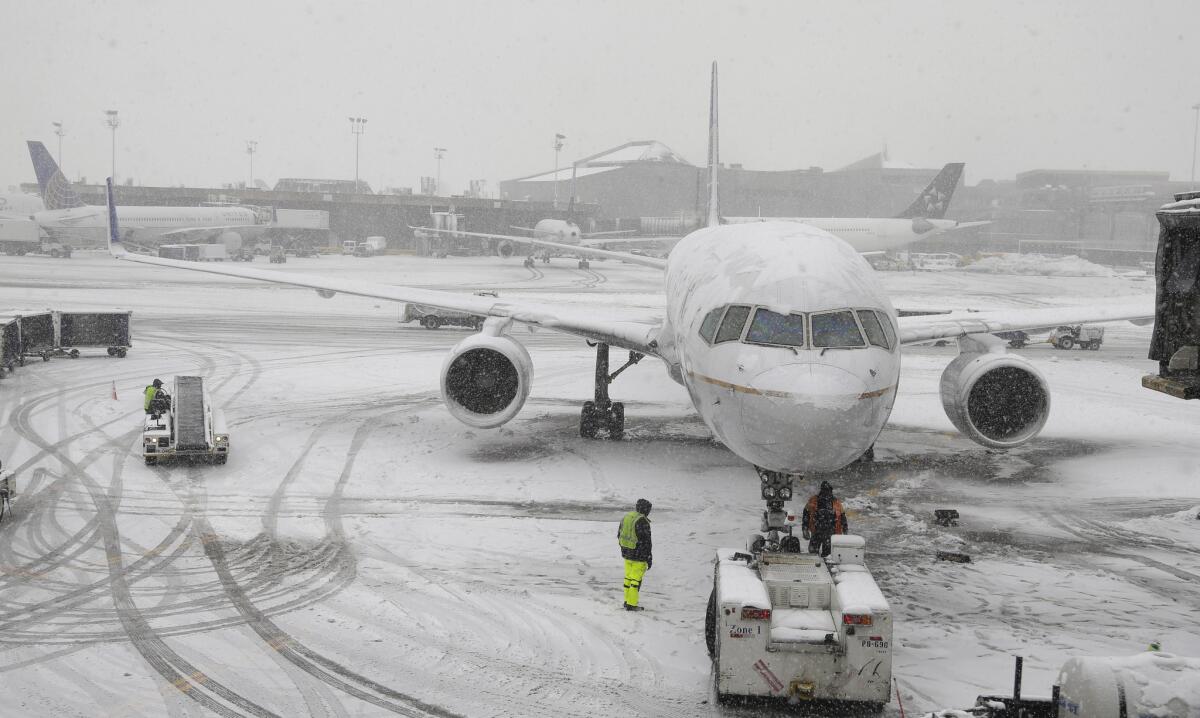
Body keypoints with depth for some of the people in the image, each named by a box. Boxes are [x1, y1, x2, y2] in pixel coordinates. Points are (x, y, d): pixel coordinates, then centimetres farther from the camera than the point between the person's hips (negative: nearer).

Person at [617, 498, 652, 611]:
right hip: (638, 555, -7)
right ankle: (631, 605, 6)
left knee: (628, 577, 18)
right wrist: (649, 558, -12)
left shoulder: (626, 517, 5)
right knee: (636, 579, 2)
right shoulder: (642, 521, -20)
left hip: (626, 553, 7)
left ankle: (627, 601, 25)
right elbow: (646, 541, -19)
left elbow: (619, 535, 15)